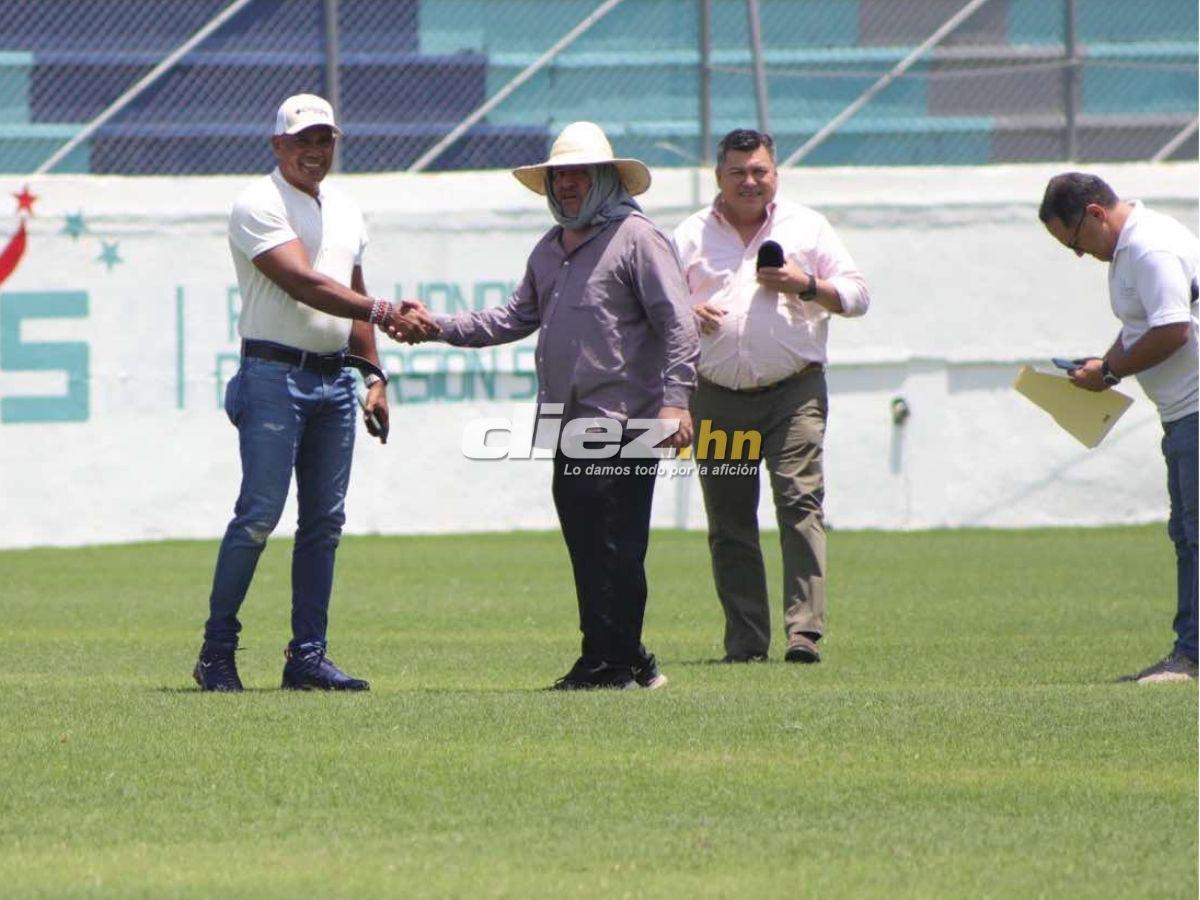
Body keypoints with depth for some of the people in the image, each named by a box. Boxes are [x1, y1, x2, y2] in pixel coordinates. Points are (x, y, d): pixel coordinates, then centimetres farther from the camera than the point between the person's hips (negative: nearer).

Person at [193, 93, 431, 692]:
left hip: (335, 379, 7)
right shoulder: (259, 206, -8)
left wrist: (374, 376, 16)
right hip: (275, 375, -7)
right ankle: (217, 653, -5)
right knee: (259, 513, -11)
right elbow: (304, 285, -20)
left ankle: (308, 656, 7)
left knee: (325, 520, 4)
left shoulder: (344, 212, 18)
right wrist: (383, 313, -28)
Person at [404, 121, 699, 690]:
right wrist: (439, 327, 13)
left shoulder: (637, 238, -4)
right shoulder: (548, 249, 20)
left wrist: (674, 400, -19)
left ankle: (617, 662, -5)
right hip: (570, 429, 8)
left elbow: (677, 323, -10)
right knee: (585, 550, 7)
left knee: (616, 548, -8)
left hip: (623, 426, -8)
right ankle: (605, 660, 11)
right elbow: (515, 319, 23)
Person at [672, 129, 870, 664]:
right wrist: (686, 312, -9)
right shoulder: (691, 236, 13)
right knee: (729, 524, 2)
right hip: (717, 398, 2)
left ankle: (804, 632, -18)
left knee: (801, 504, -14)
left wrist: (806, 286, -9)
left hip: (793, 393, -2)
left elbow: (857, 296, 9)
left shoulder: (807, 227, 11)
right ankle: (745, 638, 8)